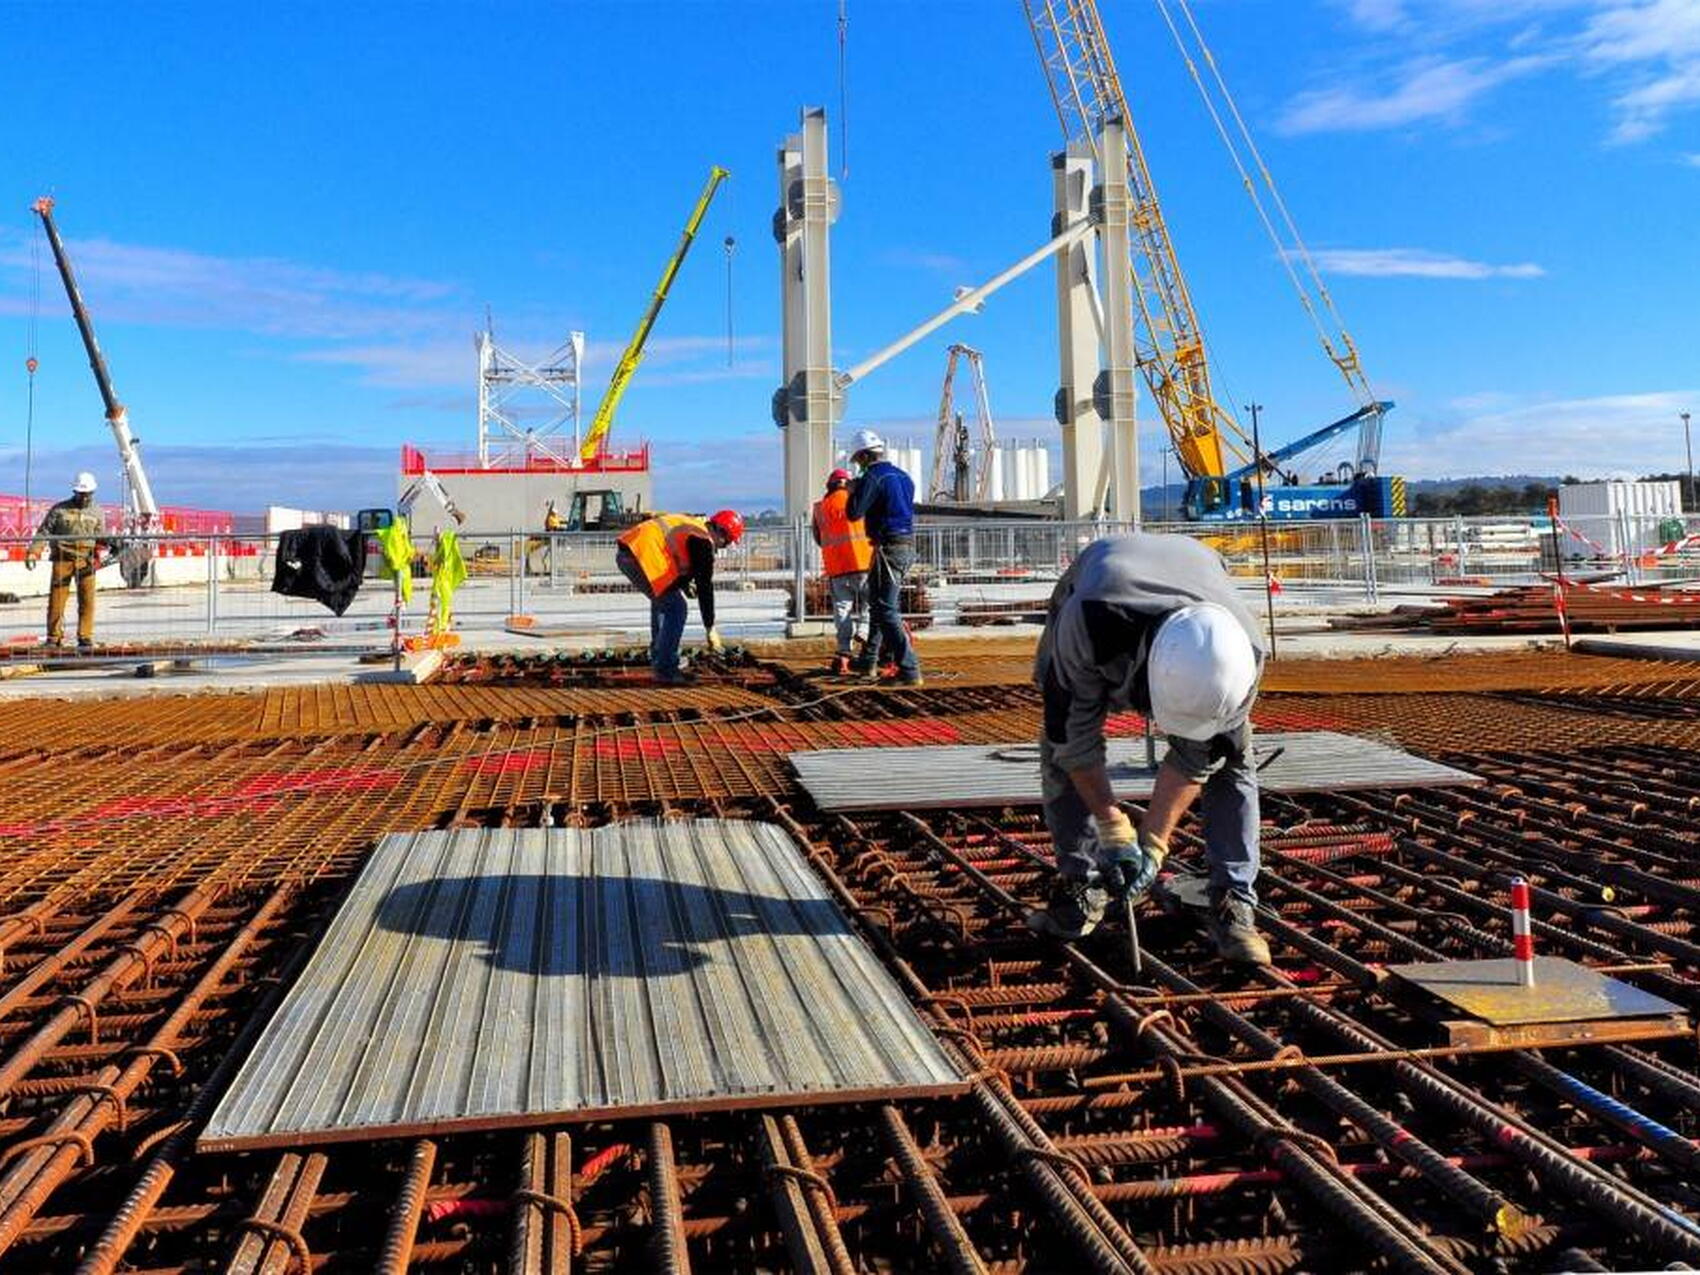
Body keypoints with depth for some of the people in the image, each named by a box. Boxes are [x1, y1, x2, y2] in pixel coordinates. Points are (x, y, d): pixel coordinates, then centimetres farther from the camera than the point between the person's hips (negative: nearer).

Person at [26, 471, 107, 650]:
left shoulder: (96, 512, 12)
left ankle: (85, 637, 0)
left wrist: (98, 554, -1)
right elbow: (43, 532, 4)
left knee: (87, 600, -5)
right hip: (62, 559, -1)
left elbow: (100, 537, 16)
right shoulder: (59, 510, 5)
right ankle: (54, 637, 10)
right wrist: (32, 552, -5)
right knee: (57, 599, 0)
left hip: (86, 560, 1)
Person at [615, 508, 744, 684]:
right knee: (676, 609, -2)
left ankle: (658, 659, 37)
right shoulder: (704, 543, -4)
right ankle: (665, 670, 3)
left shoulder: (689, 524, 22)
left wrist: (684, 583, 19)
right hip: (642, 556, -10)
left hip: (624, 551, 10)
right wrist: (711, 628, 2)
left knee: (661, 600, 28)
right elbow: (705, 587, -4)